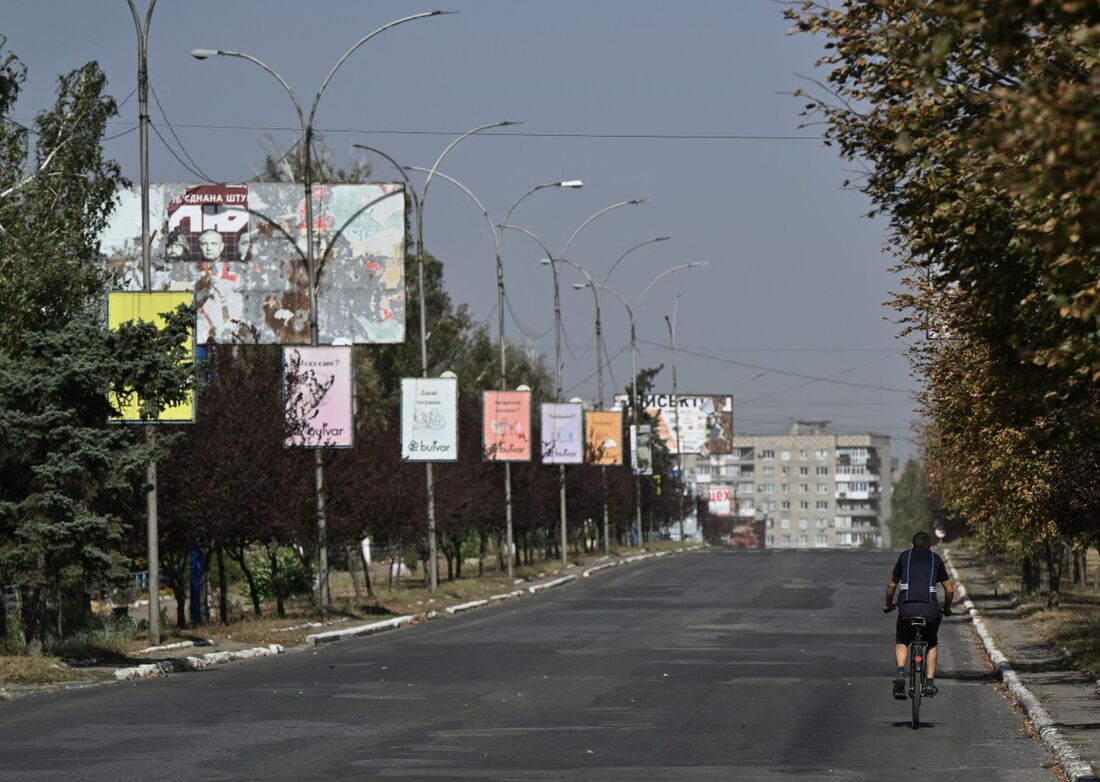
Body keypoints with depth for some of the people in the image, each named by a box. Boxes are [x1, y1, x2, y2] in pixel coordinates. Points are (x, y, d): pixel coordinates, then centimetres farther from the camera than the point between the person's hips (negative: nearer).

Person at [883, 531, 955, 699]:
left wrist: (888, 605, 41)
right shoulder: (935, 558, 21)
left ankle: (900, 672, -3)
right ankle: (929, 683, 17)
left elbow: (891, 585, 25)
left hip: (907, 606, 0)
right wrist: (947, 609, 39)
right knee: (932, 644, 25)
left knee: (901, 641, 23)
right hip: (930, 608, 0)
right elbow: (949, 589, 21)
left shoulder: (905, 555, 20)